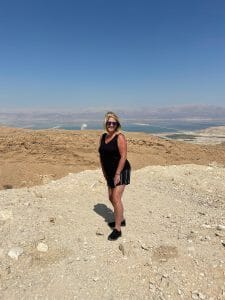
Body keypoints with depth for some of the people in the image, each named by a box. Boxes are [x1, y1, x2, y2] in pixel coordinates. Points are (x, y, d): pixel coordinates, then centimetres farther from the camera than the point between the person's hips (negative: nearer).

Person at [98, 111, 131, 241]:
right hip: (110, 172, 8)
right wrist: (104, 172, 11)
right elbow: (102, 155, 13)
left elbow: (123, 156, -19)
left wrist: (118, 174, -21)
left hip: (121, 171, -8)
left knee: (116, 198, -11)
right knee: (112, 198, 16)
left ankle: (117, 229, 1)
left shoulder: (120, 137, -14)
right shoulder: (103, 137, 8)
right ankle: (121, 220, 37)